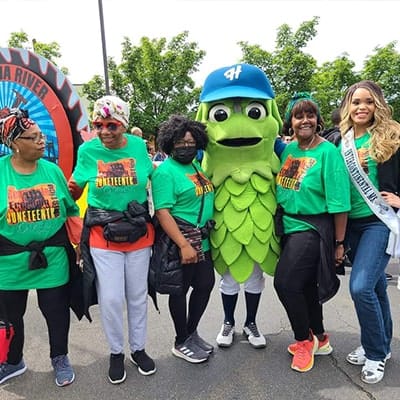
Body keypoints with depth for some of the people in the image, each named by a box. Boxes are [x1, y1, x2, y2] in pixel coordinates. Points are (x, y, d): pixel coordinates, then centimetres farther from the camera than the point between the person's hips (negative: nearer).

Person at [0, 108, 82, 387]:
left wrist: (80, 243, 2)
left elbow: (72, 210, 6)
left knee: (57, 311, 13)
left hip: (53, 258, 1)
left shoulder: (52, 170, -2)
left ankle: (60, 358, 38)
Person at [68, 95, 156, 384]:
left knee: (138, 295, 14)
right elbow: (75, 188, 7)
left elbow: (155, 175, 11)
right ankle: (116, 352, 28)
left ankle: (138, 348, 35)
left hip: (139, 232, 1)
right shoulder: (88, 150, -7)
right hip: (103, 235, -1)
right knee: (111, 298, 2)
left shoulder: (138, 145, -6)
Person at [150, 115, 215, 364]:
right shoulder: (165, 171, -13)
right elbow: (162, 212, -21)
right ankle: (181, 343, 27)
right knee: (180, 290, 7)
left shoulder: (198, 165, 10)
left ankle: (192, 332, 37)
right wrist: (184, 245, -25)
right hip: (180, 241, -8)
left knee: (205, 284, 16)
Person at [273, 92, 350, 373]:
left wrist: (338, 243, -12)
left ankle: (305, 339, 15)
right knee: (305, 285, 16)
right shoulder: (287, 149, 6)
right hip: (289, 225, 7)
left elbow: (339, 202, -14)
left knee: (285, 282, -11)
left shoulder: (328, 152, -13)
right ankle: (320, 339, 37)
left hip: (312, 228, -7)